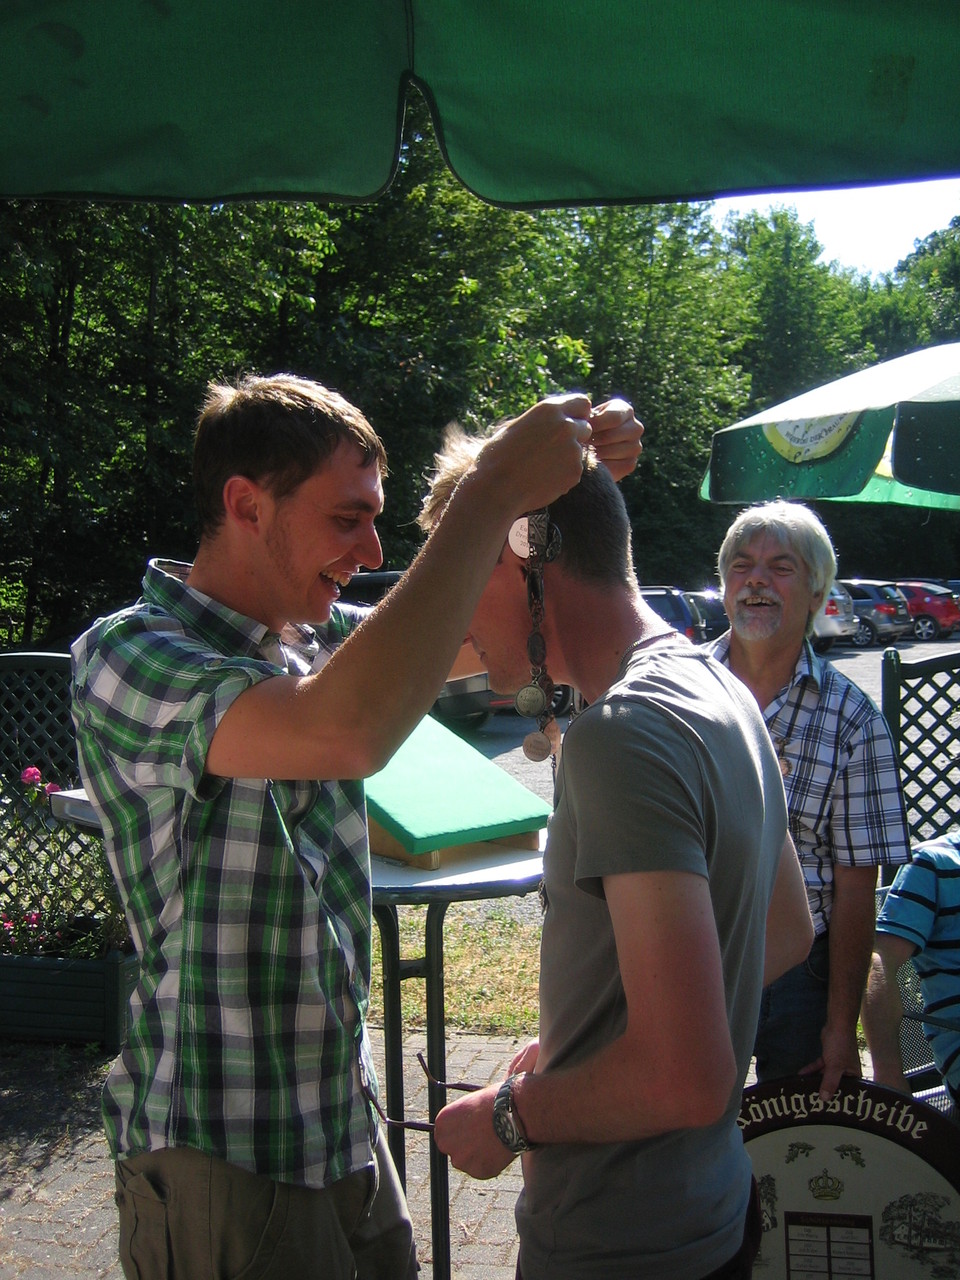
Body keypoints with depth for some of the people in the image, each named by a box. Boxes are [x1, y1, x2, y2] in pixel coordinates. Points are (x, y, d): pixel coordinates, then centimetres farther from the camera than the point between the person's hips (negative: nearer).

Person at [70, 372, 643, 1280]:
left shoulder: (318, 640, 3)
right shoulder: (124, 657, -21)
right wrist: (493, 492, -33)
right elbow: (345, 732, -39)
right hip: (218, 1161, -7)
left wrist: (579, 479, -5)